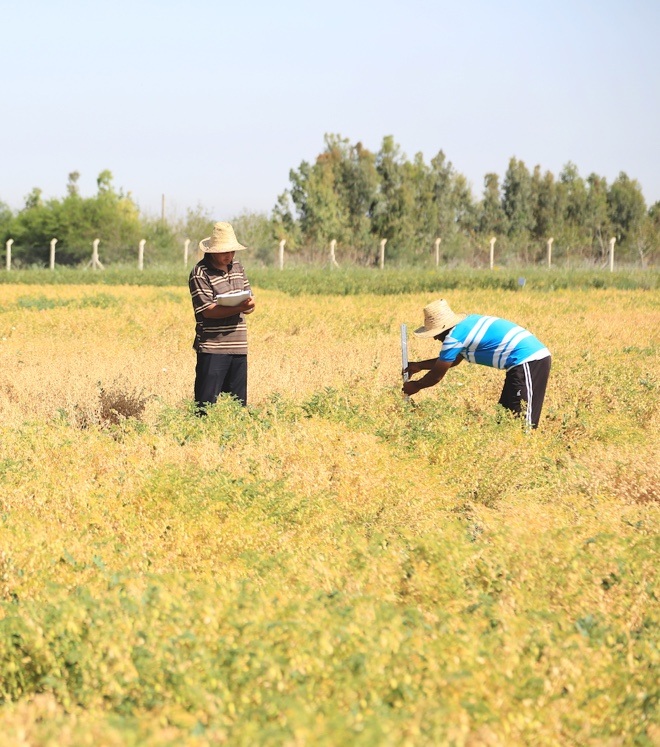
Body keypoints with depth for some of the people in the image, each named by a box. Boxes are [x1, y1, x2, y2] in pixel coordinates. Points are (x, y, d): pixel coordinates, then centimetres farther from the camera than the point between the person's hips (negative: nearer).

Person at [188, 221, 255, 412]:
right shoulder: (200, 273, -9)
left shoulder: (237, 268, 14)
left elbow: (249, 299, 16)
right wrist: (239, 308, -27)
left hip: (238, 346, 7)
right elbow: (208, 310, -16)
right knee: (206, 403, -6)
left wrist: (249, 304, -10)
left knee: (238, 402, 10)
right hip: (212, 347, -6)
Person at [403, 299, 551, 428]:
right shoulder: (467, 323, 16)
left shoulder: (455, 336, -12)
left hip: (528, 361, -10)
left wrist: (415, 386, 17)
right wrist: (419, 366, 34)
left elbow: (437, 375, -1)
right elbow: (452, 360, 32)